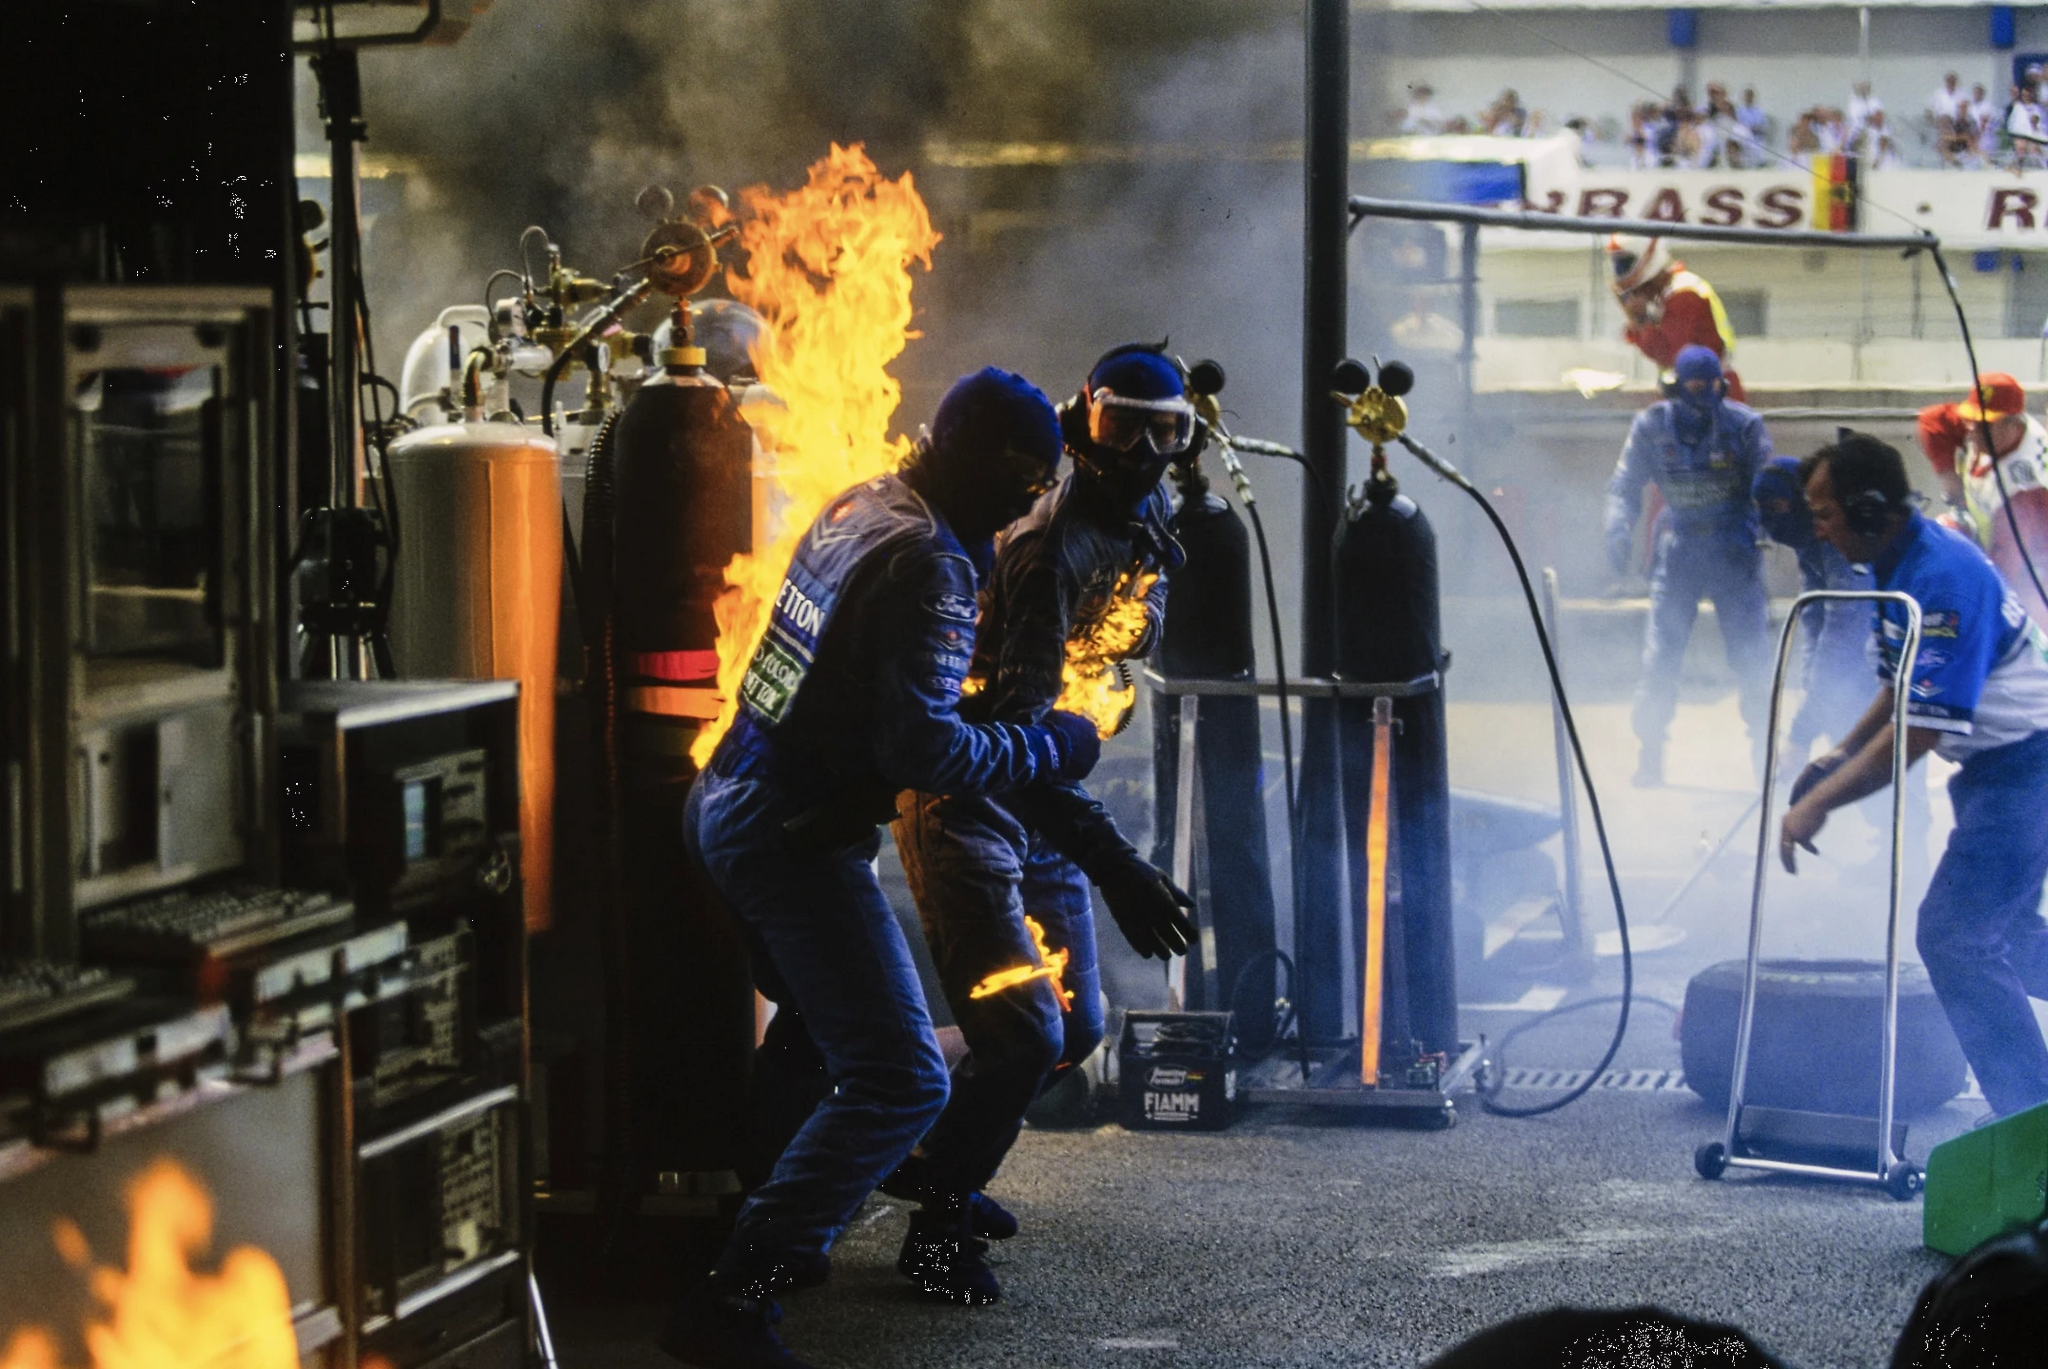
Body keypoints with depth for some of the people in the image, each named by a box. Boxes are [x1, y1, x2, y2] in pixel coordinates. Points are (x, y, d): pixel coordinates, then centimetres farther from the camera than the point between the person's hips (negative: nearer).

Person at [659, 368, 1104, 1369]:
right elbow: (922, 745, -23)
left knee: (824, 1020, 29)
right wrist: (1045, 749, -10)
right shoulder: (928, 565, -20)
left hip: (726, 804, 10)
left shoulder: (858, 505, 8)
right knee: (899, 1078, -10)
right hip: (792, 838, -10)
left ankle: (759, 1219, 36)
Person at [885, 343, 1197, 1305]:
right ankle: (937, 1227, 5)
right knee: (1025, 1036, -14)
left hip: (1043, 813, 9)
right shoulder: (1051, 546, -26)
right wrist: (1116, 868, -42)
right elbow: (1011, 731, -35)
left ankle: (941, 1163, 36)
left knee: (1077, 1027, 14)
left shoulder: (1143, 529, 4)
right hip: (968, 815, -9)